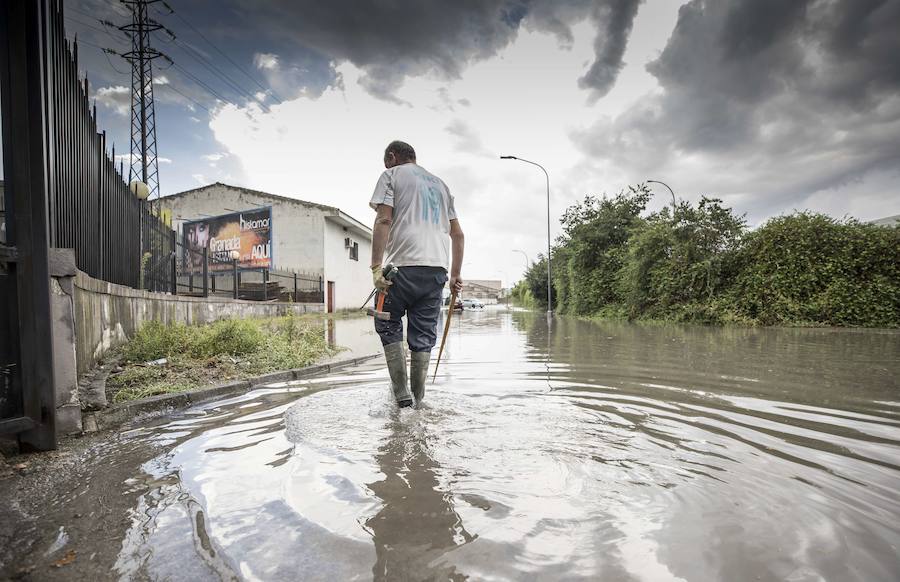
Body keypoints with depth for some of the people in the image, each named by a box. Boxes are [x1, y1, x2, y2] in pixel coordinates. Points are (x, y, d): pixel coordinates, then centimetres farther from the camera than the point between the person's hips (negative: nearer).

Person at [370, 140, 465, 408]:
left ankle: (402, 393, 6)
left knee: (388, 326, 11)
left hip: (404, 266, -5)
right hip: (437, 268, 5)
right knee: (424, 334, 9)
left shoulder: (391, 175, 11)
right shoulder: (440, 183, 27)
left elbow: (383, 220, -6)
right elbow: (458, 234, 21)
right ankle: (417, 399, 13)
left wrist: (376, 266, -11)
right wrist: (455, 275, 22)